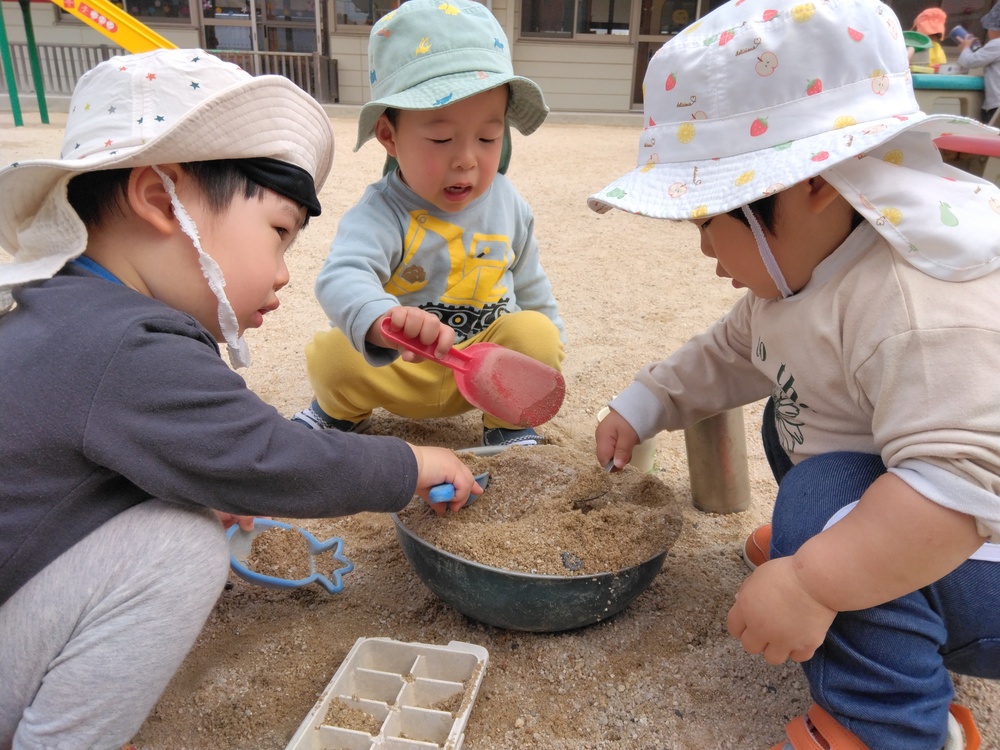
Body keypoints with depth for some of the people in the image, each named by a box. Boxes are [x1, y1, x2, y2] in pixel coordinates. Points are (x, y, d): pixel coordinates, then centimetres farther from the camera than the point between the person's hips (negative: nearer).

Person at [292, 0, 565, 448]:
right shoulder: (381, 214, -22)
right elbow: (343, 277, -42)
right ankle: (341, 410, 10)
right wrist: (381, 320, -65)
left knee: (536, 334, -24)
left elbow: (527, 280, 13)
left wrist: (546, 341, 20)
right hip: (396, 369, -2)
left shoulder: (507, 205, -4)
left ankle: (509, 423, 3)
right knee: (332, 355, -26)